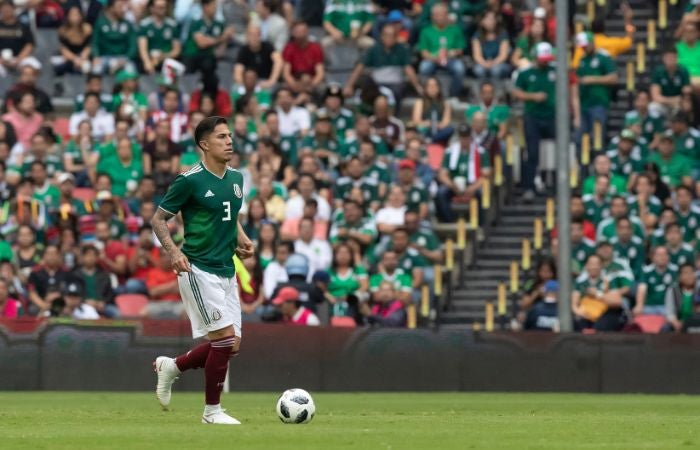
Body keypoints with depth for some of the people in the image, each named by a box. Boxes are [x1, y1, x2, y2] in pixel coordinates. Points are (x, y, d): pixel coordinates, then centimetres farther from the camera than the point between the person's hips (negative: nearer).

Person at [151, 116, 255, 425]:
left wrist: (241, 238, 7)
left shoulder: (236, 178, 10)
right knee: (224, 337, -13)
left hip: (226, 271, 8)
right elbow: (158, 219, -6)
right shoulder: (190, 180, -11)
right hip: (199, 269, -8)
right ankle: (212, 411, 0)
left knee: (231, 344, 5)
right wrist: (173, 252, -21)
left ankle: (171, 367, 26)